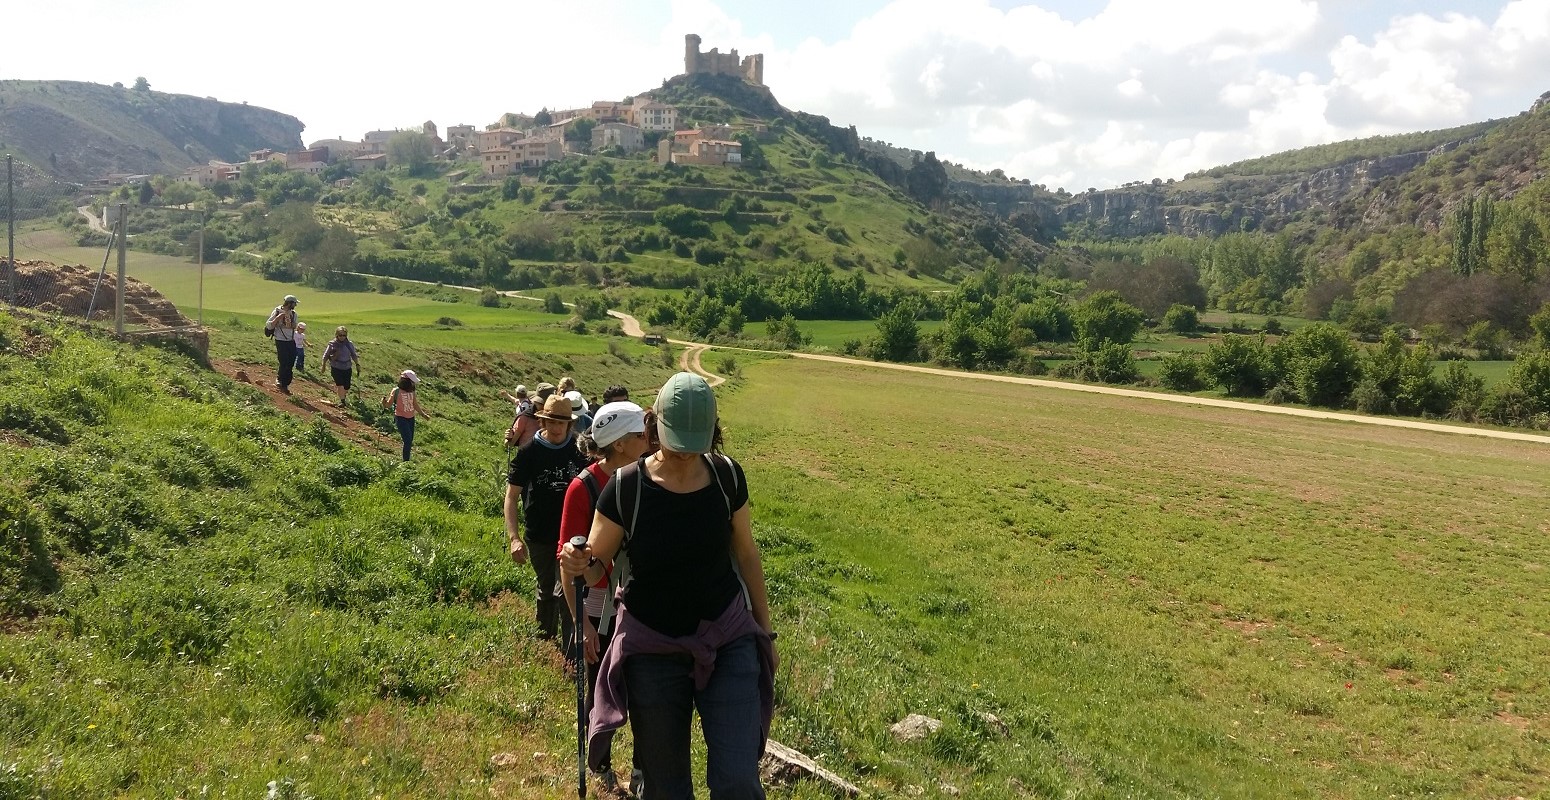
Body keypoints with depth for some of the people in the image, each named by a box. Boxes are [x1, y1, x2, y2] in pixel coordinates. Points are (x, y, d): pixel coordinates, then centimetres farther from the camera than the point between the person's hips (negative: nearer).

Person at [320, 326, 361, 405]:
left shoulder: (349, 344, -1)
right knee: (340, 385, -14)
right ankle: (342, 400, -1)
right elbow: (325, 355, 4)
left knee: (346, 387, 6)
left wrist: (357, 364, -1)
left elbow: (354, 355, 7)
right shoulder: (332, 344, -5)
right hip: (336, 368, -2)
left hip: (347, 368, 2)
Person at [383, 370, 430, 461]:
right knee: (408, 440, -15)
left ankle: (407, 460, 19)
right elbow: (389, 404, -10)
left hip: (411, 418, 6)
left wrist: (423, 414, 24)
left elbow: (415, 405, 17)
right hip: (401, 418, -6)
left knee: (410, 441, 8)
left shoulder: (412, 392, 5)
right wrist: (384, 402, -32)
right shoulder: (396, 392, -11)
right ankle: (406, 461, -7)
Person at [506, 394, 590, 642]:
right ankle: (545, 638, 35)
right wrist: (514, 538, -17)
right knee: (546, 590, 16)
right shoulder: (529, 452, -7)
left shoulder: (578, 450, -3)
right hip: (539, 537, 0)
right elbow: (511, 497, -6)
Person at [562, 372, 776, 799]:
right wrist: (575, 563, -30)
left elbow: (746, 554, 6)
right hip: (653, 650, -1)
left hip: (728, 640, 1)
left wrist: (765, 629, 11)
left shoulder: (727, 475, -7)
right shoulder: (626, 487, -13)